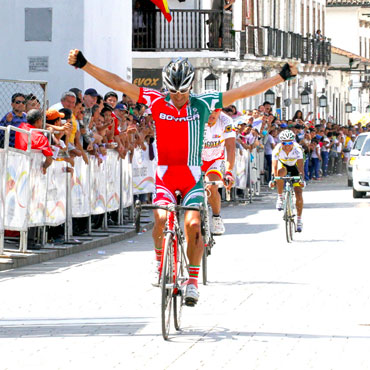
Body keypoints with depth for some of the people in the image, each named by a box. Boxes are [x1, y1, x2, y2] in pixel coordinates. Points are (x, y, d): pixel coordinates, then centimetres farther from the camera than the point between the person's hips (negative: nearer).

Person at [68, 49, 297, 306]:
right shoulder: (157, 102, 0)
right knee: (161, 219, -23)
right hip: (165, 175, 0)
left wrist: (282, 77, -3)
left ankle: (193, 280, -3)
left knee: (193, 224, -17)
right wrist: (84, 65, -6)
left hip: (193, 177, 0)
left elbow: (245, 91, -1)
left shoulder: (203, 104, 0)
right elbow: (117, 83, -2)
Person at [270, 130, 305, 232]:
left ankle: (299, 219, 5)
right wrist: (273, 178, -50)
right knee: (280, 172, -39)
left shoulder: (297, 149, -32)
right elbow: (274, 165, -36)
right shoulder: (277, 149, -30)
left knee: (299, 195, -10)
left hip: (294, 167, 0)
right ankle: (280, 197, -20)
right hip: (283, 165, 0)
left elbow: (300, 165, -39)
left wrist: (301, 178, -53)